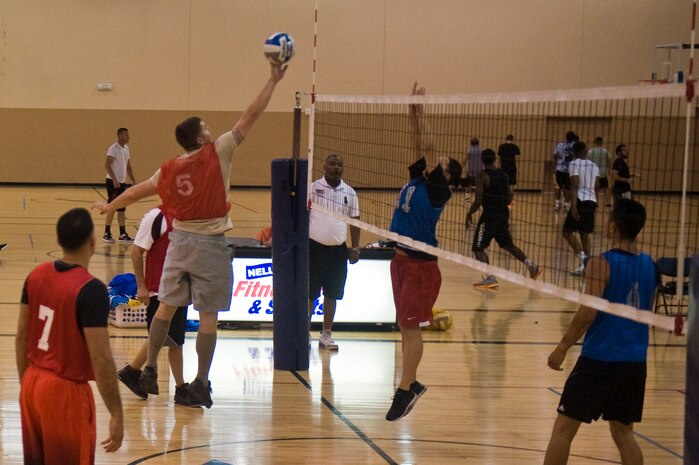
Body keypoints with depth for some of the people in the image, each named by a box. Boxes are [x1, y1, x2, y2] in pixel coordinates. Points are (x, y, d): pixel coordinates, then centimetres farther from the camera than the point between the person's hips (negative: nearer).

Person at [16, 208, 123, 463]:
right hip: (66, 391, -7)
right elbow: (100, 358, -21)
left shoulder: (36, 275, 1)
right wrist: (116, 414, -14)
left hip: (32, 385, 7)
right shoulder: (91, 289, -20)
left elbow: (21, 336, 10)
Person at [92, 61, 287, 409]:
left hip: (180, 240, 5)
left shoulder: (169, 169, 3)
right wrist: (273, 81, -2)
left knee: (167, 306, 14)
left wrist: (110, 206, 35)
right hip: (210, 245, -5)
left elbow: (136, 192, 17)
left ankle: (150, 368, 18)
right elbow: (250, 117, -8)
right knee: (208, 315, 1)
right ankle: (201, 382, 4)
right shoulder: (217, 154, -10)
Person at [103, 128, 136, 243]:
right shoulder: (113, 148, -13)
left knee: (121, 209, 7)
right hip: (113, 182, -8)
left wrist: (133, 181, 15)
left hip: (122, 182, 8)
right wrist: (114, 180, -24)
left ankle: (123, 234, 9)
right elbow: (107, 165, -18)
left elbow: (128, 166, 19)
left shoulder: (126, 148, 12)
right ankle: (107, 233, 5)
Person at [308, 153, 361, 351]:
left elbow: (354, 221, 12)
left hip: (338, 250, 3)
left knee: (332, 295, 8)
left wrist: (355, 248, 8)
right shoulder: (313, 187, -3)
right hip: (315, 247, -3)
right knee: (309, 294, 2)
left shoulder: (350, 193, 6)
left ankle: (326, 335, 17)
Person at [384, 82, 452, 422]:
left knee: (411, 327, -7)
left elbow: (428, 148, -15)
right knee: (406, 327, 13)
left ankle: (405, 390, -4)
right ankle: (411, 384, 22)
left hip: (420, 264, -8)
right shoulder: (415, 181, 9)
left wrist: (420, 113, -13)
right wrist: (413, 112, 1)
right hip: (401, 260, 8)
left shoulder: (437, 189, -9)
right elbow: (421, 148, 9)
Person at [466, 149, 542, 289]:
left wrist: (469, 214, -2)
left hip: (489, 215, -7)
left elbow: (478, 201, -16)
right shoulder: (504, 175, 7)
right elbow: (509, 199, 10)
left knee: (478, 247, 0)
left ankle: (490, 278, -12)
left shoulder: (483, 176, -12)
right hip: (503, 215, 7)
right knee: (507, 244, 25)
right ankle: (531, 266, 25)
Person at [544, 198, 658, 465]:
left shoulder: (602, 264, -13)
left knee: (563, 429, 3)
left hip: (599, 360, -6)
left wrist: (562, 348, -9)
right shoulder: (649, 265, 6)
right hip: (635, 363, 6)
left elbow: (587, 314, -18)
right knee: (623, 433, 17)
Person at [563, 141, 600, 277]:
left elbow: (574, 185, -14)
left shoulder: (574, 164, -6)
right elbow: (597, 186, 14)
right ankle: (586, 265, 9)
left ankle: (583, 257, -16)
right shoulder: (594, 166, 13)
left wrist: (573, 207, -18)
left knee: (567, 231, 1)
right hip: (592, 201, 6)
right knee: (585, 233, 14)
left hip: (580, 201, -6)